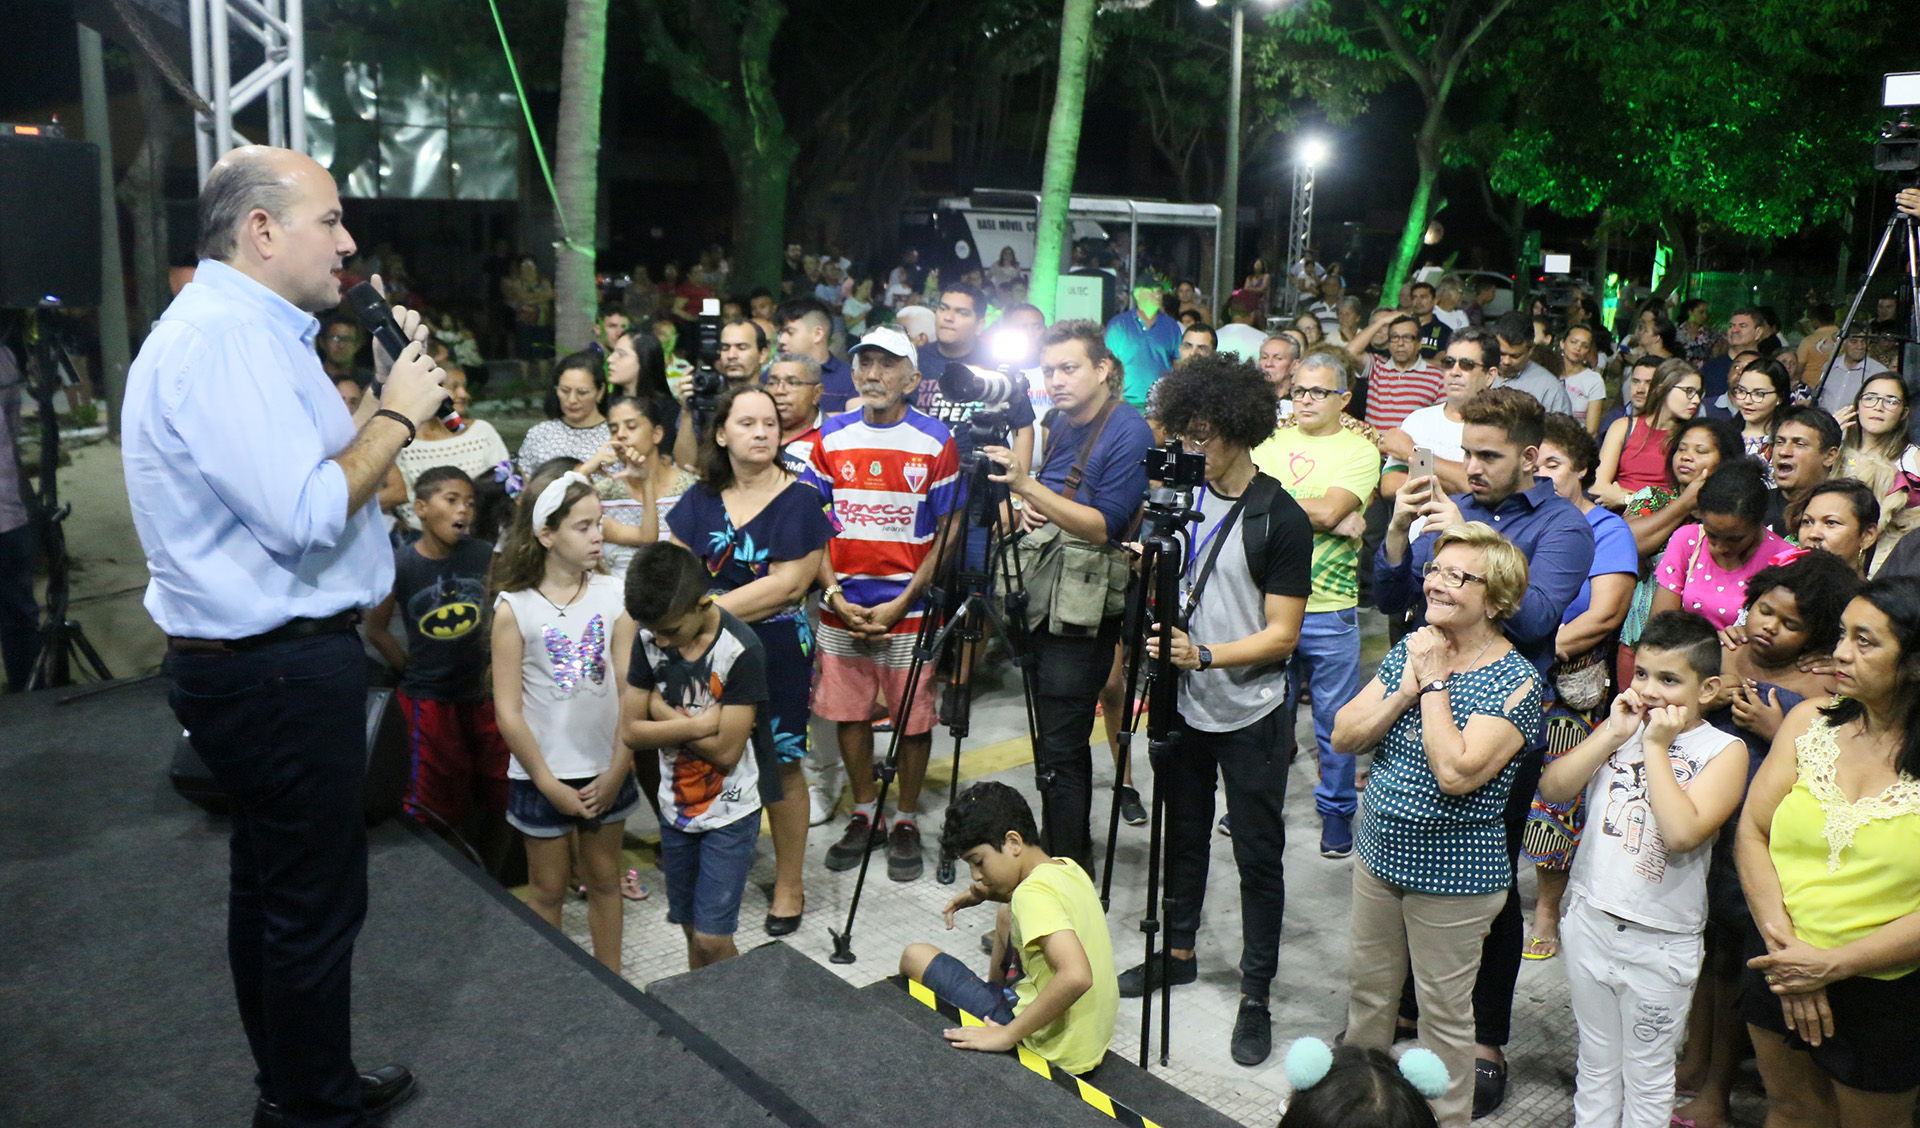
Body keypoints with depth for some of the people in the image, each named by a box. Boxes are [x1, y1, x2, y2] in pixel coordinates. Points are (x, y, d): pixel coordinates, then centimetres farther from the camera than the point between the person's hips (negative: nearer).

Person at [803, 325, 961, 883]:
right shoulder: (832, 437, 4)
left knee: (912, 718, 4)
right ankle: (865, 816, 28)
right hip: (842, 606, 3)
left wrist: (903, 602, -12)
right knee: (848, 712, 11)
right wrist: (833, 593, -6)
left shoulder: (935, 441, -5)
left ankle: (906, 822, 22)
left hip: (909, 606, -3)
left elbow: (947, 533, -5)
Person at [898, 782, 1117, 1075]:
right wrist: (983, 894, 13)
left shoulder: (1033, 895, -25)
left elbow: (1076, 976, -38)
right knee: (1008, 917, 28)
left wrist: (1007, 1034, -31)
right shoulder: (1067, 867, 2)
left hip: (1053, 1050, -9)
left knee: (916, 958, -2)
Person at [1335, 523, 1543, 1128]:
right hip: (1379, 851, 6)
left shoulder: (1515, 681, -17)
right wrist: (1405, 692, -17)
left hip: (1453, 875, -6)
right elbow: (1343, 736, -4)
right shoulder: (1411, 649, 2)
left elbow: (1456, 773, -30)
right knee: (1367, 988, 22)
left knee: (1443, 1011, 10)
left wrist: (1433, 683, -22)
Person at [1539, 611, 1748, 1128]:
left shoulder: (1723, 750, -10)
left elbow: (1682, 833, -25)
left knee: (1647, 1077, 15)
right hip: (1589, 920, 4)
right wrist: (1612, 736, -14)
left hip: (1660, 943, -3)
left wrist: (1656, 746, -21)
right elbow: (1553, 788, -7)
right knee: (1596, 1062, 21)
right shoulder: (1620, 728, 1)